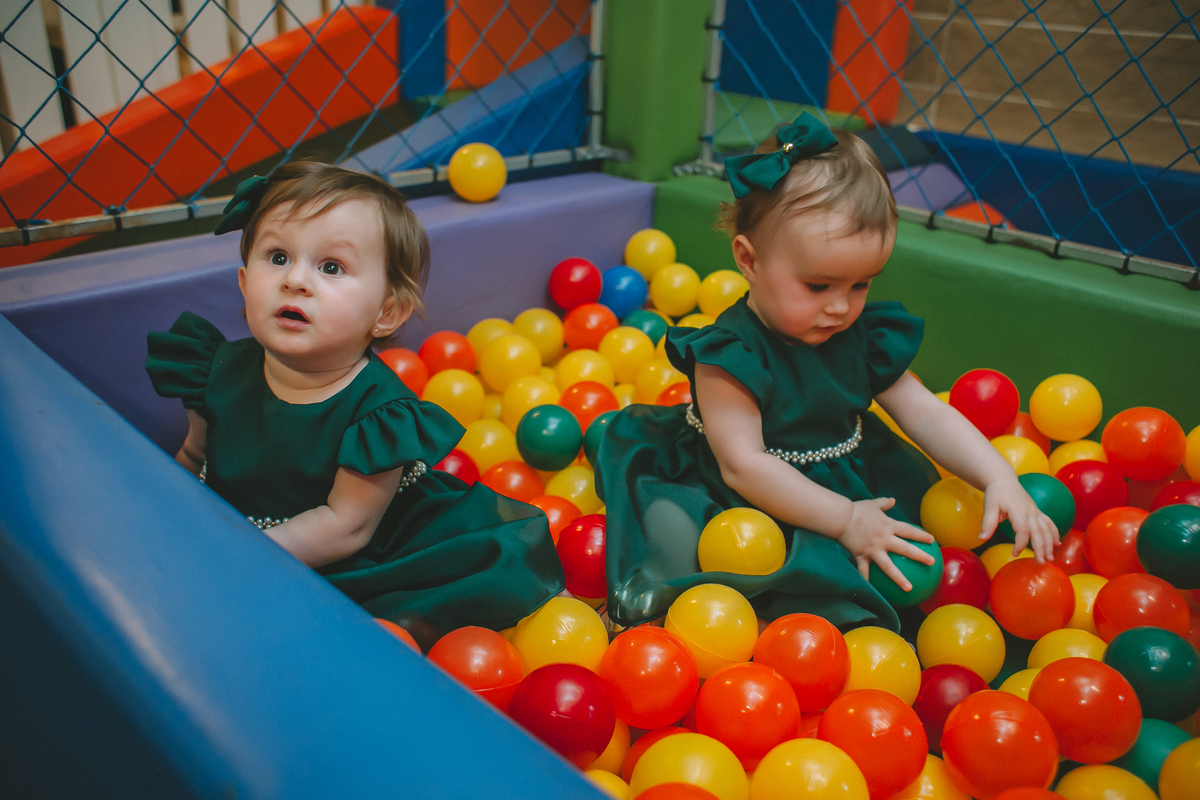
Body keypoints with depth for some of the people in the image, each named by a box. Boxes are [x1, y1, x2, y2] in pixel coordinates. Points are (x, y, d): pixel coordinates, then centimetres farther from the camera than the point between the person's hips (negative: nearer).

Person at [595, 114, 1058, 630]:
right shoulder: (728, 354, -19)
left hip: (848, 492, 8)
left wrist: (1000, 479, -9)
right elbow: (744, 465, -23)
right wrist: (845, 519, -24)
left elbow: (926, 415, 5)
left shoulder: (863, 338, 2)